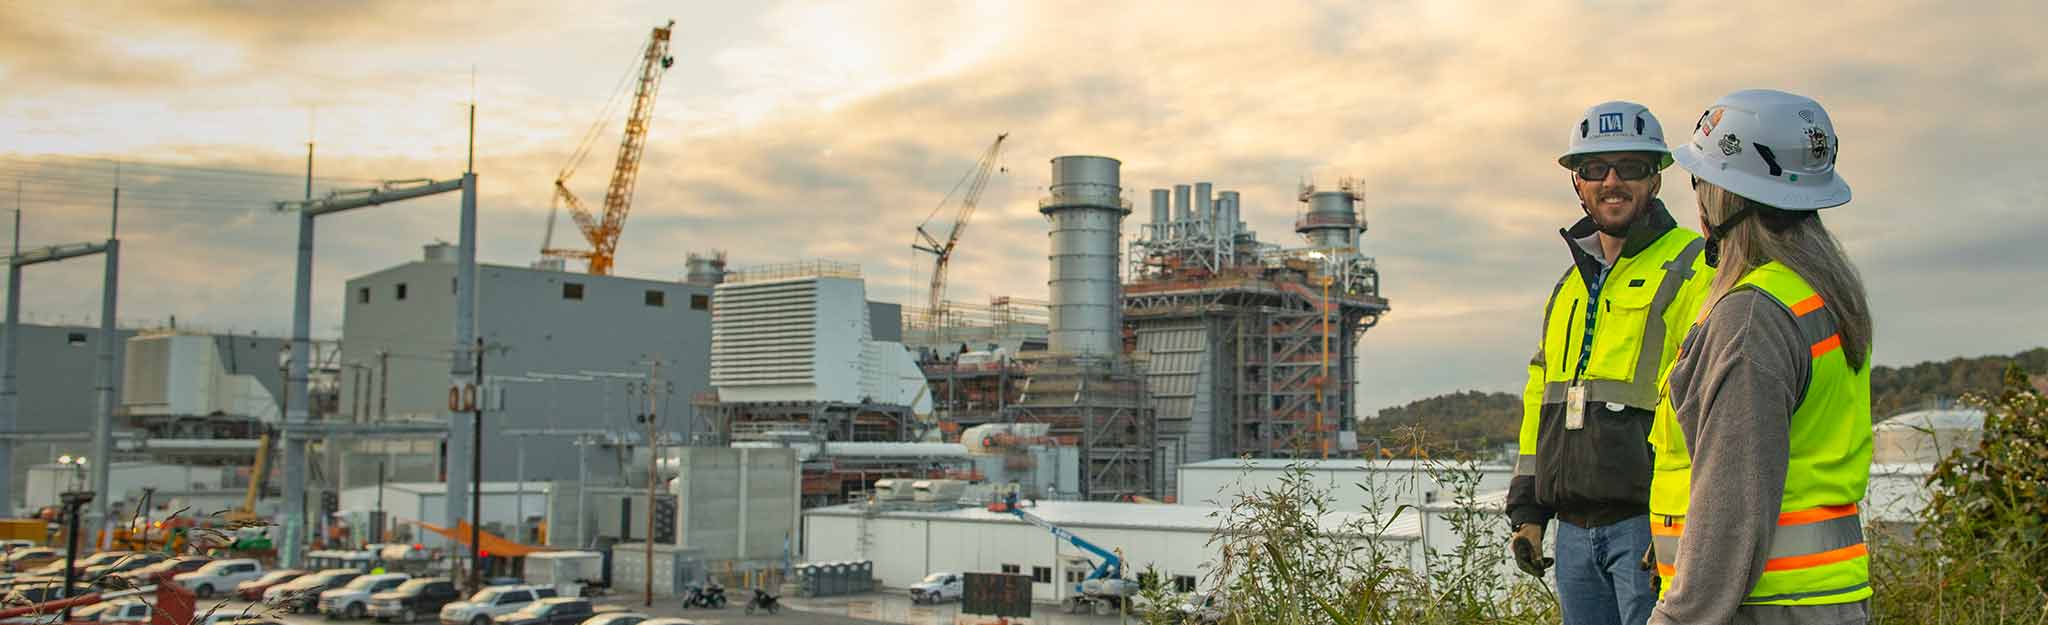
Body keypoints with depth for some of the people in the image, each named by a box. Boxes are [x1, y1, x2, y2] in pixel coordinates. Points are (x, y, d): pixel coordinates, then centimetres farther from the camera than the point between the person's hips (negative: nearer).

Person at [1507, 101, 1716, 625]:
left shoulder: (1696, 272, -4)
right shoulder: (1570, 285, 20)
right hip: (1575, 529, 7)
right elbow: (1540, 398, 24)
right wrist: (1527, 510, 17)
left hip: (1650, 523, -7)